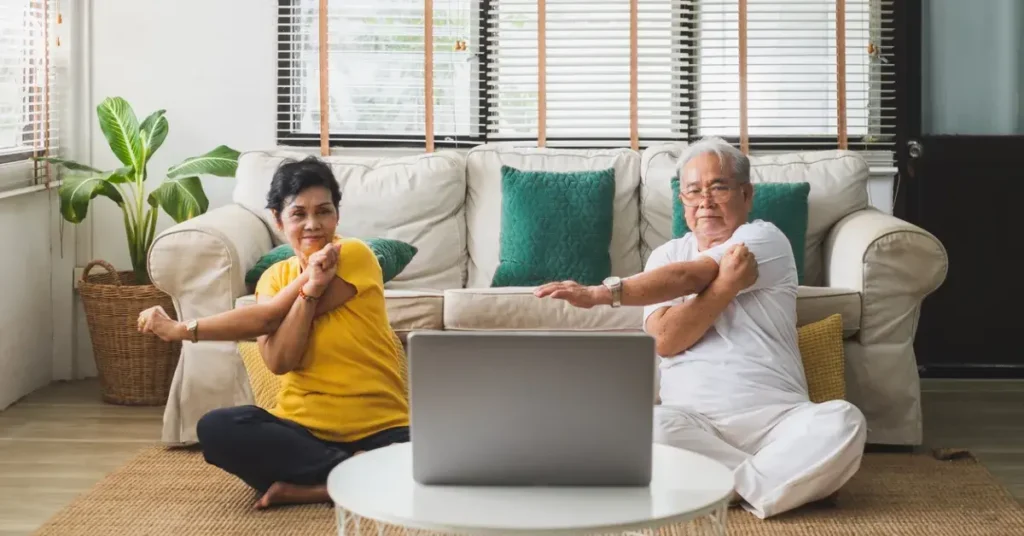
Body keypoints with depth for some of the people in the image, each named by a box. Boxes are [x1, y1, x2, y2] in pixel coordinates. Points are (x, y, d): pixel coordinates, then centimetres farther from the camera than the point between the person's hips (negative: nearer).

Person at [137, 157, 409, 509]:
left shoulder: (355, 256, -6)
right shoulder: (274, 278, 8)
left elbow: (269, 318, -11)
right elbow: (278, 362, -10)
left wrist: (182, 329, -5)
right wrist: (310, 287, -20)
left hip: (377, 428, -4)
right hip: (303, 428, 4)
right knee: (215, 429, -25)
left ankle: (305, 486, -20)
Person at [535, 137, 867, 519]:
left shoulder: (764, 239, 4)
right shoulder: (666, 255, 15)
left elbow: (687, 278, -12)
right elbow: (664, 340, -3)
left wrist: (602, 294, -18)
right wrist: (726, 284, -14)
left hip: (775, 417, -1)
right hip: (692, 418, 2)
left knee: (843, 423, -30)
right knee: (651, 428, -33)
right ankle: (777, 480, -19)